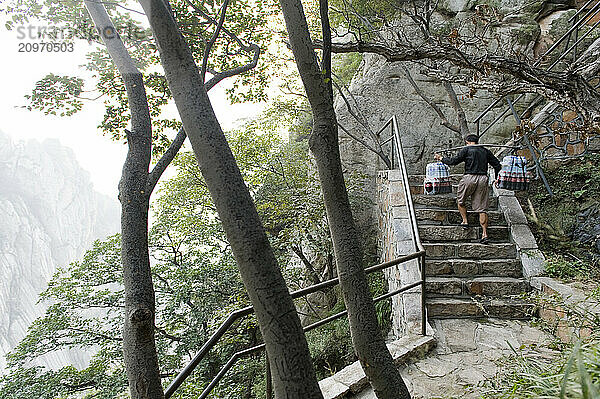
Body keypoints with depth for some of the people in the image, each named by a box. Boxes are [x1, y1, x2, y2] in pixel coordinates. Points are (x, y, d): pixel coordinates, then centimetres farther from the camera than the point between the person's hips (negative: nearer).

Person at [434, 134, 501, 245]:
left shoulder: (466, 149, 3)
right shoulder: (486, 151, 16)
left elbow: (454, 161, -4)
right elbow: (497, 165, 16)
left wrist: (441, 158, 10)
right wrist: (496, 178, 30)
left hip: (469, 178, -4)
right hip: (483, 179, 4)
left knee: (460, 200, 21)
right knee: (482, 208, 2)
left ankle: (465, 221, 13)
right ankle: (484, 234, -2)